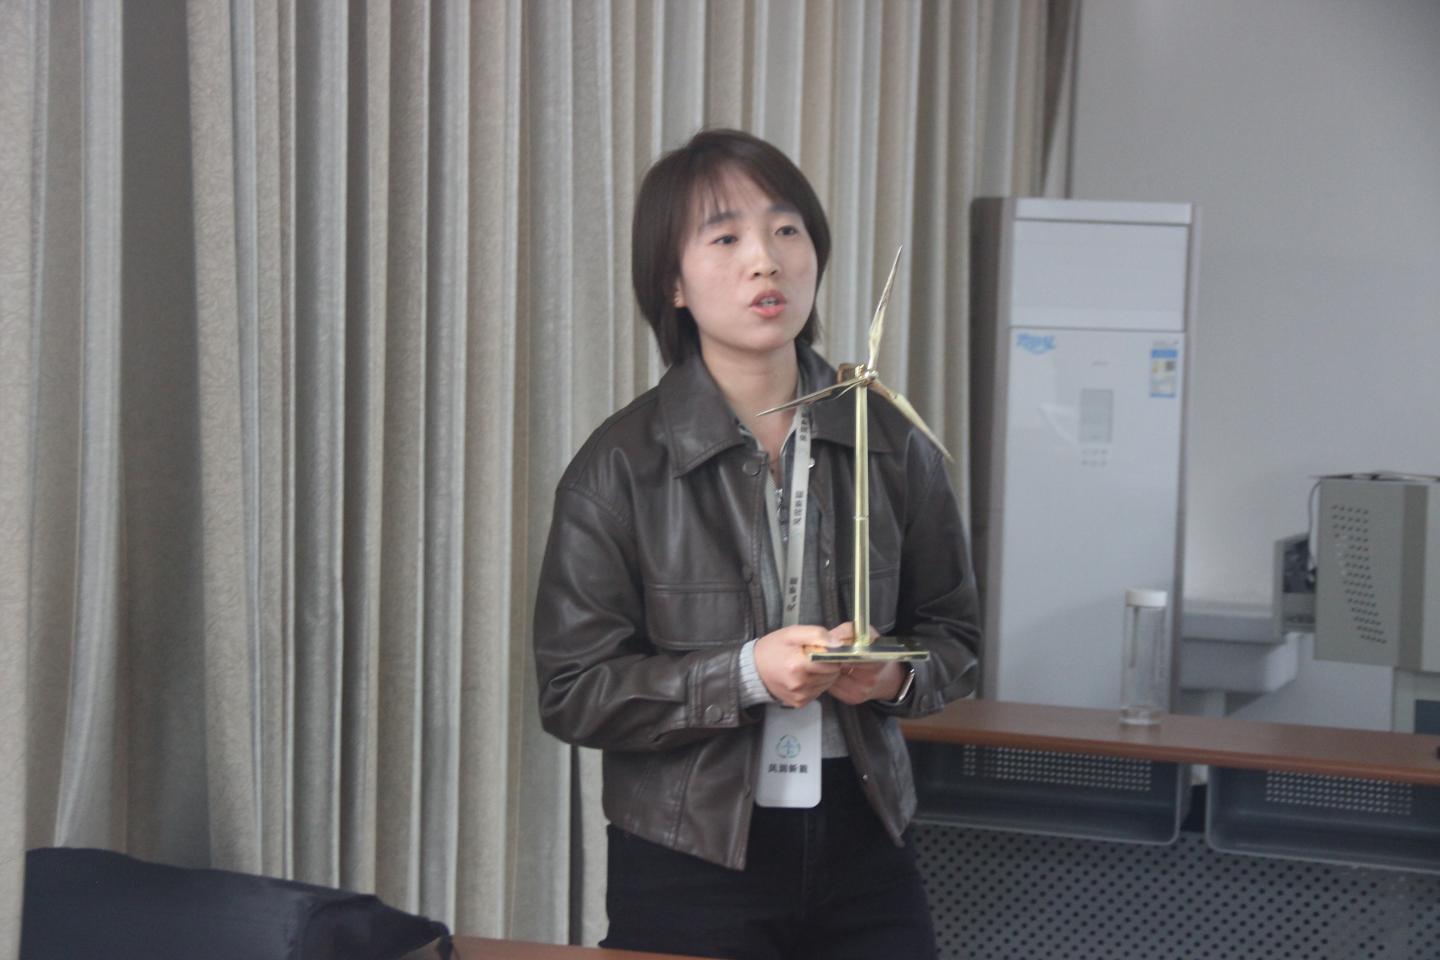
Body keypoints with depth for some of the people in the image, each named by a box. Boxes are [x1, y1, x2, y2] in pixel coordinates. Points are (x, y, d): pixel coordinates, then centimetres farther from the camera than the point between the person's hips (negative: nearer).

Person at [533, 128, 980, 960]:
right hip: (689, 859, -2)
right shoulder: (621, 468, -8)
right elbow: (573, 691, -10)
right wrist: (744, 674, -22)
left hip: (862, 845, 3)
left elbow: (953, 636, 10)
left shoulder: (890, 445, 1)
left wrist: (894, 674, -12)